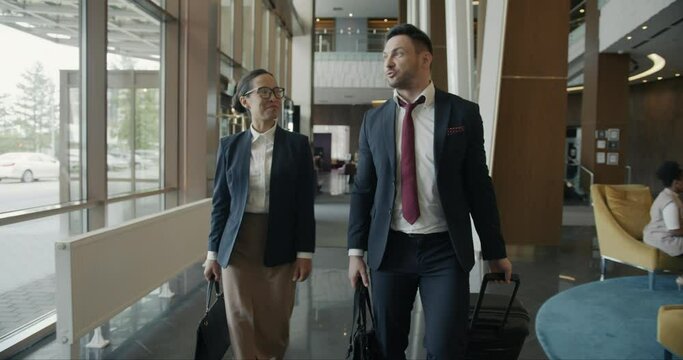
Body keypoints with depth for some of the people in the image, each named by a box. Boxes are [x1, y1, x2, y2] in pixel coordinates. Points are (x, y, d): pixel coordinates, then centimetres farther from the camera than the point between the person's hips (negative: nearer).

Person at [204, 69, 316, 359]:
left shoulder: (297, 144, 1)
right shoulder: (230, 145, 4)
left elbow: (305, 203, 0)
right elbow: (220, 202, 6)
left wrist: (305, 252, -4)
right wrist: (213, 252, 4)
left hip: (279, 246, 0)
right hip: (238, 245, 1)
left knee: (275, 324, 9)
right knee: (241, 323, 2)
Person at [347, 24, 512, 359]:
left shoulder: (463, 113, -1)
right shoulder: (374, 120, 5)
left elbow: (479, 186, 1)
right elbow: (363, 188, 6)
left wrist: (495, 252, 4)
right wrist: (356, 250, 3)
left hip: (446, 250, -2)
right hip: (388, 249, 2)